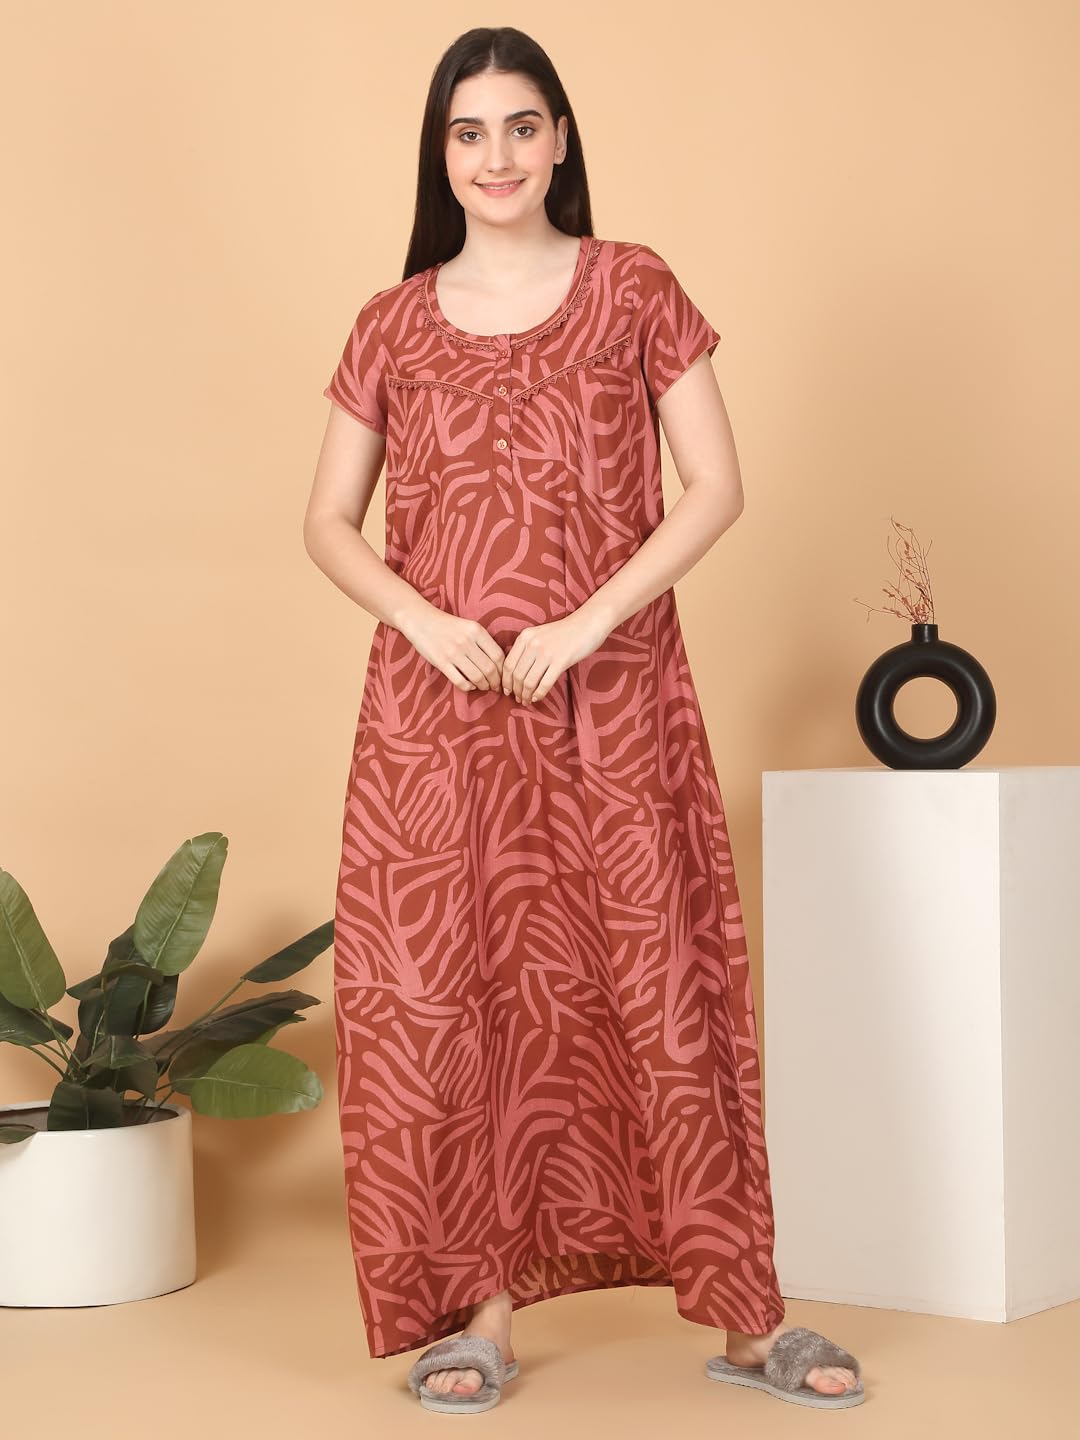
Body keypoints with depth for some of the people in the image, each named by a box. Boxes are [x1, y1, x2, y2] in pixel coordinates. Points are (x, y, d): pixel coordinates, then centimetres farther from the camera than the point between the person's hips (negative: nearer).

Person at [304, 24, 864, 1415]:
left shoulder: (634, 289, 4)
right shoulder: (394, 324, 9)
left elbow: (715, 487, -1)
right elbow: (328, 522, 11)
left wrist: (586, 622, -11)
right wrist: (424, 619, -8)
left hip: (612, 698, -1)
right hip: (440, 712, 2)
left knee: (659, 985, 0)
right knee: (450, 995, 1)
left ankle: (746, 1316, 10)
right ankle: (484, 1307, 13)